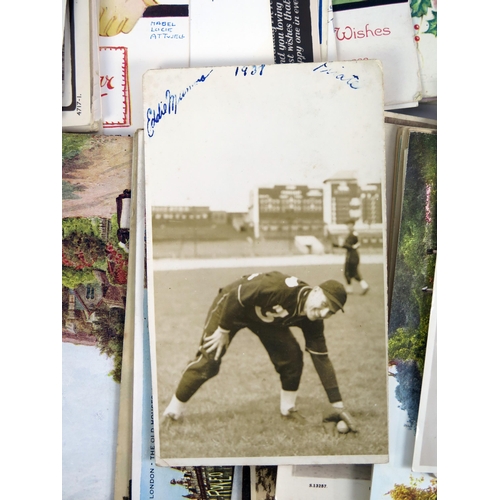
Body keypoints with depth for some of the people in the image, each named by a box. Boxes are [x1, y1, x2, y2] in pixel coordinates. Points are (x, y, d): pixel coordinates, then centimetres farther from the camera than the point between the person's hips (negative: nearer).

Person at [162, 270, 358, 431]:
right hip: (232, 305, -5)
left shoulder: (312, 321, -17)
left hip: (266, 316, 6)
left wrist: (338, 405, -12)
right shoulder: (283, 288, -40)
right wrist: (223, 330, -22)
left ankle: (288, 408, 16)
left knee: (293, 357, -7)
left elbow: (322, 359, -12)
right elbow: (235, 296, -33)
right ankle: (173, 411, 7)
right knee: (209, 360, -12)